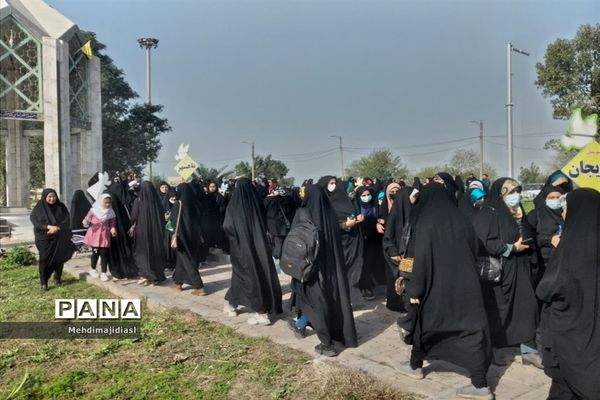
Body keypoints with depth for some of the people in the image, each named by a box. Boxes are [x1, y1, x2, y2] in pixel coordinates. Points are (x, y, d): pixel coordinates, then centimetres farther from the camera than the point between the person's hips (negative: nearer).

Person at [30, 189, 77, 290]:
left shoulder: (61, 207, 4)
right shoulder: (39, 208, 0)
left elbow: (67, 220, -4)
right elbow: (35, 221, -11)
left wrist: (57, 228, -19)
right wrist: (49, 226, -22)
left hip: (59, 238, 2)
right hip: (44, 238, -2)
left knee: (59, 258, 5)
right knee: (45, 259, -6)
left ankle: (57, 277, 26)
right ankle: (44, 283, 1)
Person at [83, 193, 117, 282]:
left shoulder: (111, 213, -1)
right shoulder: (94, 210, -5)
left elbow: (112, 224, 1)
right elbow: (87, 219, -1)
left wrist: (113, 229, -20)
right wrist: (86, 222, -24)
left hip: (105, 235, 1)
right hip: (95, 234, -1)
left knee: (104, 253, 0)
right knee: (95, 252, 6)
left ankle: (103, 273, 8)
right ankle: (93, 269, 30)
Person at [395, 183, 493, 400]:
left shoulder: (428, 224, -11)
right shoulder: (460, 221, 4)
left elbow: (421, 258, -15)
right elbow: (473, 252, 11)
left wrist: (414, 289, -9)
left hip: (437, 285, -4)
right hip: (465, 283, 4)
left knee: (425, 323, 16)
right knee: (470, 327, 4)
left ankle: (415, 366, 34)